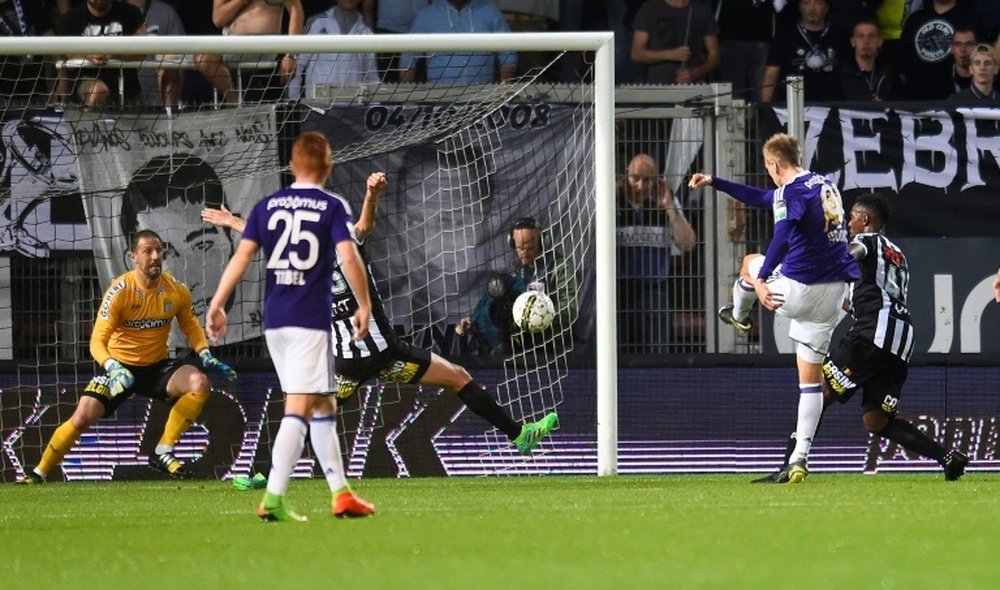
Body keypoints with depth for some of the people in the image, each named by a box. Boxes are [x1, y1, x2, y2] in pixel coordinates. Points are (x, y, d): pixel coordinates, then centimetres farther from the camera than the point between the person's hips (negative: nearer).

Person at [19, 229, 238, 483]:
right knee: (82, 417, -17)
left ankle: (163, 453, -13)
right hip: (121, 367, -3)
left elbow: (190, 325, 13)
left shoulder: (177, 291, -8)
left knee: (200, 384, -23)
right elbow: (98, 341, -20)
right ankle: (39, 473, 4)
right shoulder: (119, 292, -19)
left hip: (157, 367, 3)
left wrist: (206, 355, -4)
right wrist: (112, 368, -39)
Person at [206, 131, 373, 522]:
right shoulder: (332, 207, -1)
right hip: (311, 321, -5)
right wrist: (364, 306, -3)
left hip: (274, 320, 5)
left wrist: (217, 305, 4)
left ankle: (340, 493, 20)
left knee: (323, 406, 17)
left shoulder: (267, 206, 10)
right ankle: (273, 498, -19)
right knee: (298, 409, -8)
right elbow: (348, 257, -12)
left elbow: (242, 257, 3)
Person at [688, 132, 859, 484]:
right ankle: (801, 457, 4)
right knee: (811, 377, 11)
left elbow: (783, 235, -31)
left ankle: (738, 316, 56)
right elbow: (762, 199, 29)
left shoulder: (792, 191, -12)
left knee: (751, 263, 27)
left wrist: (762, 280, -39)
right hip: (834, 293, 7)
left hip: (799, 291, -7)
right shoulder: (825, 185, 17)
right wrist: (714, 182, 34)